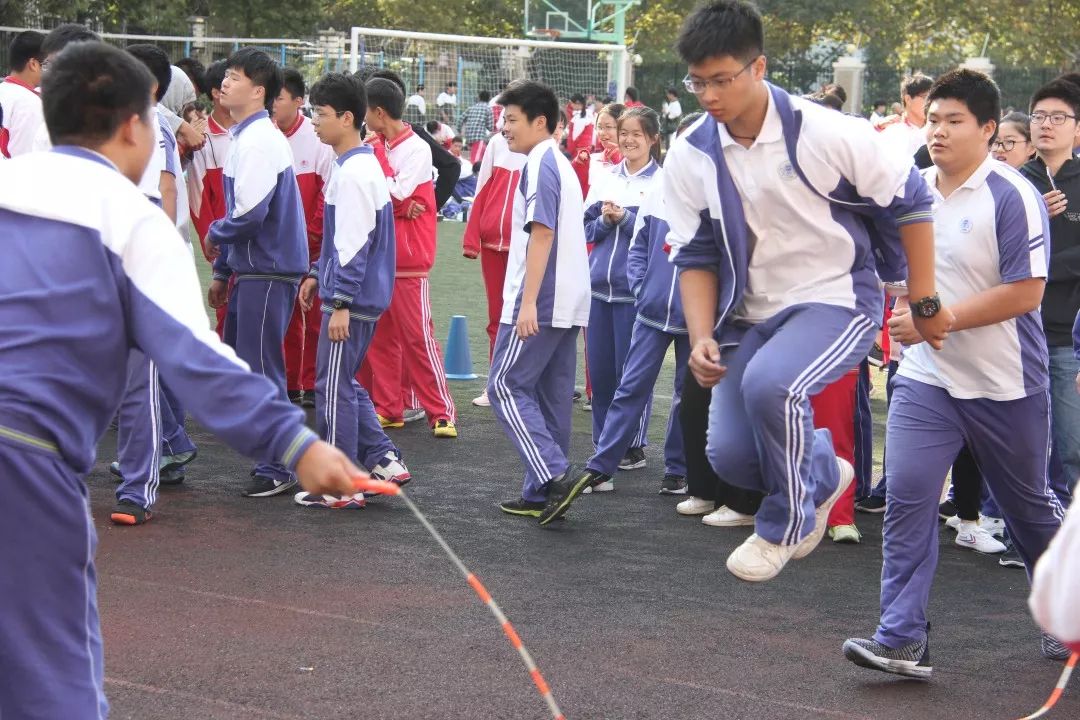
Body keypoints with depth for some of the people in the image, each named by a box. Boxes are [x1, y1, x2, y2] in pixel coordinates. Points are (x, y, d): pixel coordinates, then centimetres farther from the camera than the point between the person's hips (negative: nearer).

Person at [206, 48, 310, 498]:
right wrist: (222, 271, 21)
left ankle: (276, 471, 2)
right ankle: (271, 460, 22)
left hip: (267, 271, -10)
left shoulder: (258, 140, -16)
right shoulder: (246, 137, 15)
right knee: (247, 367, 15)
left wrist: (215, 234, -4)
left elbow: (251, 213, -23)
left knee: (262, 371, -5)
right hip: (252, 268, 10)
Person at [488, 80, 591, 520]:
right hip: (567, 304, 10)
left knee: (506, 387, -6)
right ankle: (544, 494, 12)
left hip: (540, 303, -10)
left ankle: (554, 474, -16)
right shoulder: (561, 164, 19)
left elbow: (541, 233, -20)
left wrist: (528, 302, -23)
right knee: (551, 396, 10)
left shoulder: (539, 165, -11)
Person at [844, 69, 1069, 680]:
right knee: (907, 497, -11)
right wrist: (904, 314, 6)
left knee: (1028, 507, 13)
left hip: (1005, 385, -4)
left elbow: (1026, 292, -21)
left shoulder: (1012, 196, -16)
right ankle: (904, 640, -9)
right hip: (926, 378, 4)